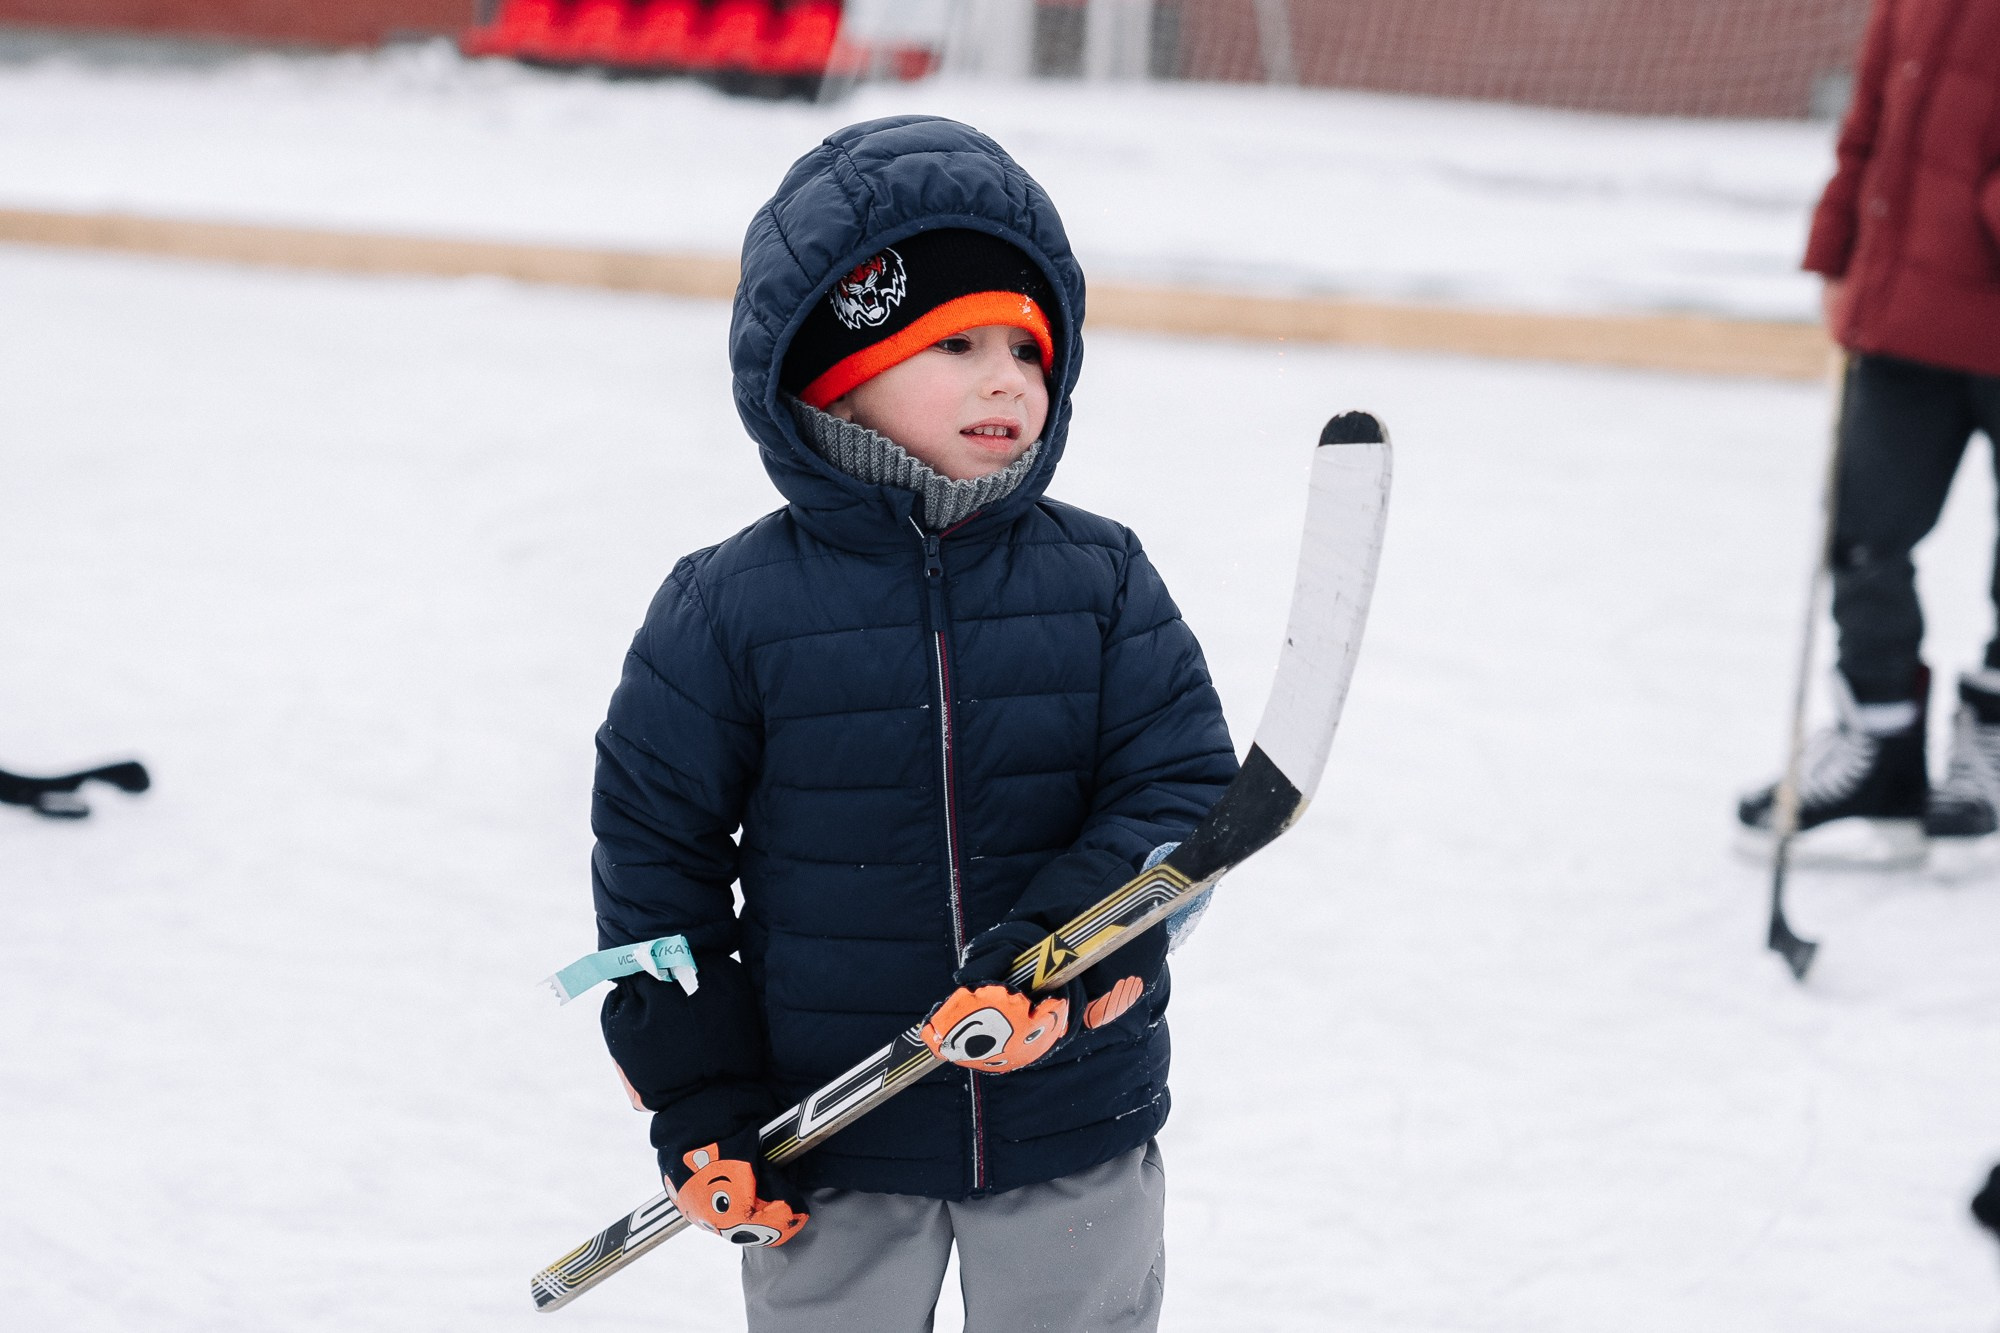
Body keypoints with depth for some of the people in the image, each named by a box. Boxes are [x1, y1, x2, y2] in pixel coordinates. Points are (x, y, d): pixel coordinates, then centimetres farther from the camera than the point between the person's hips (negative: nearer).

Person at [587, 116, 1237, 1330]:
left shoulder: (1101, 583, -5)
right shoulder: (735, 607, -10)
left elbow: (1182, 791, -8)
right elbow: (654, 851, -4)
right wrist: (700, 1101, -7)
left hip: (1076, 1136, 1)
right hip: (829, 1144, -1)